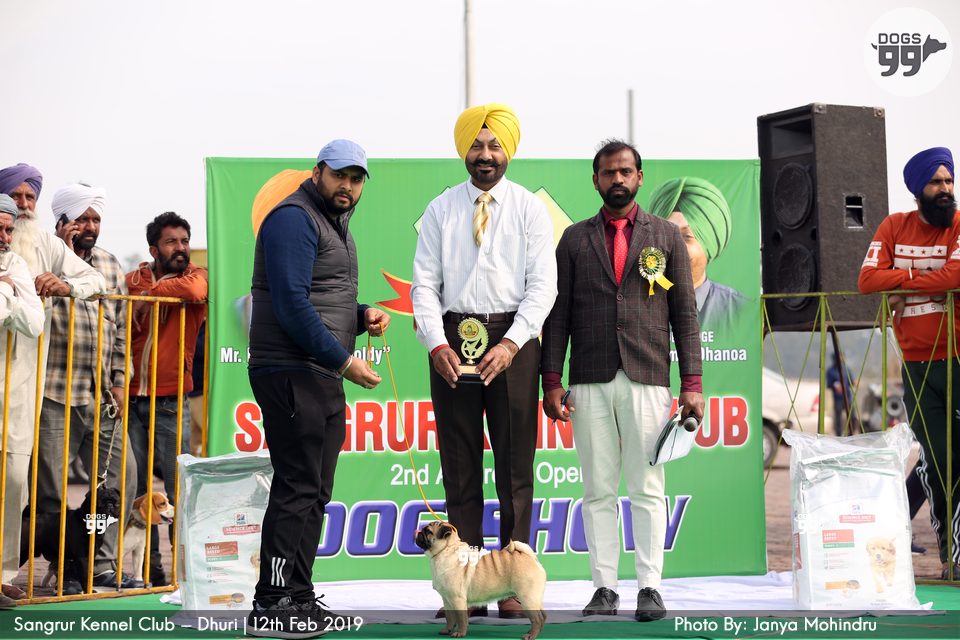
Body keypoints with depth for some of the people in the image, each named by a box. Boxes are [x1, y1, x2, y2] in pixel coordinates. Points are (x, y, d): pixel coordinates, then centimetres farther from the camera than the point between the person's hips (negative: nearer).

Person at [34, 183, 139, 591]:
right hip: (55, 396, -5)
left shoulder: (110, 265, 15)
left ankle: (102, 564, 12)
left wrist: (119, 382, 10)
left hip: (101, 397, 6)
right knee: (49, 485, -2)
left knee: (122, 474, 3)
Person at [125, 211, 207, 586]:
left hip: (170, 401, -3)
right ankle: (148, 565, 17)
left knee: (179, 487, -3)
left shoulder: (195, 275, 2)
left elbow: (195, 290, -22)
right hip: (131, 397, 3)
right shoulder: (133, 280, 9)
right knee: (133, 487, 6)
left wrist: (149, 294, -12)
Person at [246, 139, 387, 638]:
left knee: (314, 492, 11)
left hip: (324, 378, 10)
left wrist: (364, 315, 7)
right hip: (293, 374, -10)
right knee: (297, 488, -11)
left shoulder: (334, 224, 21)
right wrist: (344, 360, -17)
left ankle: (298, 598, 18)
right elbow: (292, 304, -19)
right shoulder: (294, 218, -10)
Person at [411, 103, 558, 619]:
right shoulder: (441, 209, 9)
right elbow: (424, 282, 4)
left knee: (514, 464, 1)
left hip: (512, 338, -1)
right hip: (453, 336, 2)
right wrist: (437, 344, -10)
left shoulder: (530, 209, 4)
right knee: (460, 465, 3)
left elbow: (543, 284, -3)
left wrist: (510, 344, -14)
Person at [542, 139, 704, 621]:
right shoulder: (575, 239, 12)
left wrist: (692, 384, -1)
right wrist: (551, 381, 0)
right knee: (598, 491, 3)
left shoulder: (666, 236, 10)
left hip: (647, 381, -1)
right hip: (590, 382, 1)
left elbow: (685, 314, 7)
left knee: (647, 490, -1)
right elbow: (559, 314, 9)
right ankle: (604, 587, 8)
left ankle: (649, 587, 4)